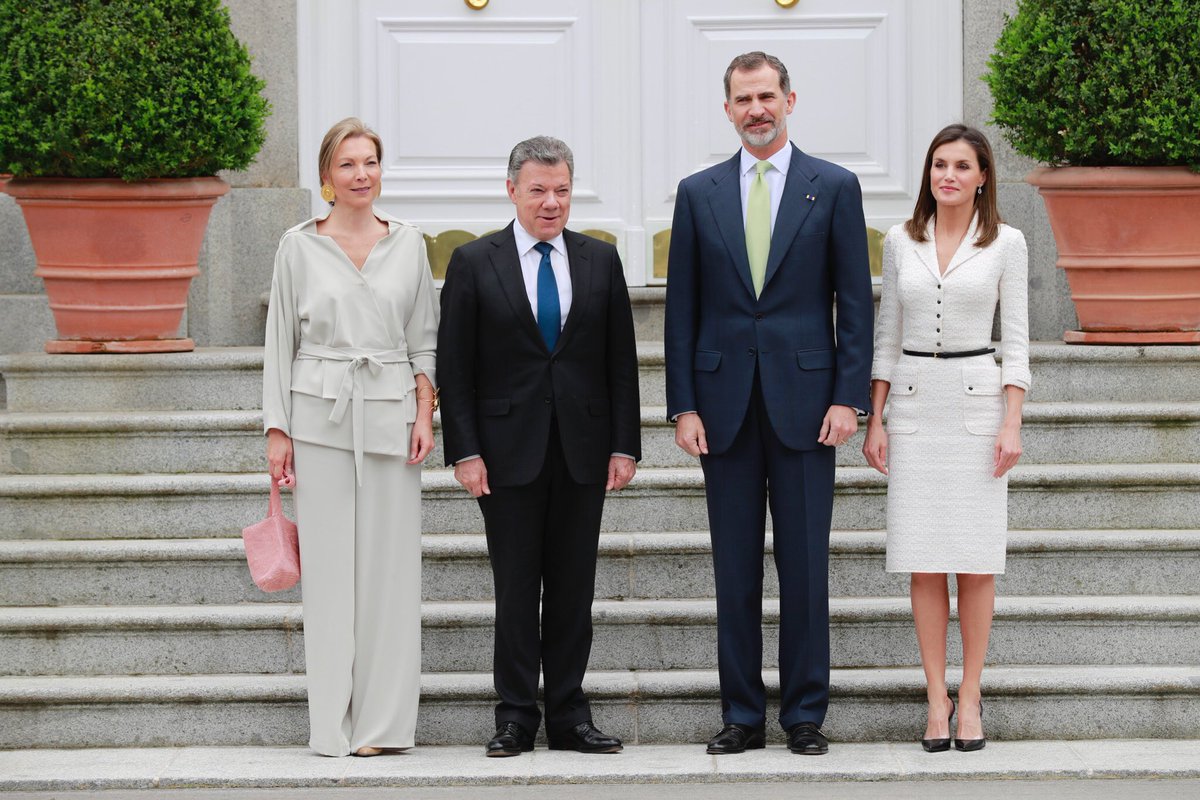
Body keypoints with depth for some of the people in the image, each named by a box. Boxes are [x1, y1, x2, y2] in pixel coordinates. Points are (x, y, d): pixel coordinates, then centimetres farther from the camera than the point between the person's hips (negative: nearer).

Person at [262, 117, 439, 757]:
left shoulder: (408, 245, 8)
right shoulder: (299, 247, 5)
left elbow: (424, 340, 11)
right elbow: (280, 341, 6)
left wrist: (425, 415, -1)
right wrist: (277, 430, 0)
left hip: (390, 413, 1)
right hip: (320, 414, -1)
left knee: (390, 562, -1)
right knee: (329, 564, -1)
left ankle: (385, 721, 5)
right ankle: (333, 723, 4)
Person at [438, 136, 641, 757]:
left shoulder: (600, 261, 8)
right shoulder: (473, 263, 1)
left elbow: (621, 361, 8)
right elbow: (454, 368, -1)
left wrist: (624, 445, 1)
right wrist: (464, 451, -8)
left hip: (583, 449, 2)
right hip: (508, 449, -2)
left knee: (574, 589, 5)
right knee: (516, 589, 1)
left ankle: (569, 717, 12)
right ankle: (516, 718, 7)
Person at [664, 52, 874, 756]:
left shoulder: (834, 187, 3)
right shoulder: (699, 193, 8)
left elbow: (855, 301, 2)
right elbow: (682, 308, 8)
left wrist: (848, 398, -6)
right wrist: (684, 405, 0)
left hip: (804, 400, -2)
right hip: (725, 403, 2)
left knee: (806, 564, 0)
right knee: (735, 567, 5)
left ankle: (805, 714, 8)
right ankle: (743, 715, 11)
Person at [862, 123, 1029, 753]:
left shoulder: (1005, 242, 1)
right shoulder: (901, 241, 7)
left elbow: (1015, 338, 1)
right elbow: (887, 335, 10)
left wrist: (1012, 423, -7)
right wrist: (875, 421, 4)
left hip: (977, 400, -2)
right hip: (913, 404, 2)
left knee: (976, 559, -1)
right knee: (923, 562, 0)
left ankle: (969, 698, 6)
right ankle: (936, 699, 5)